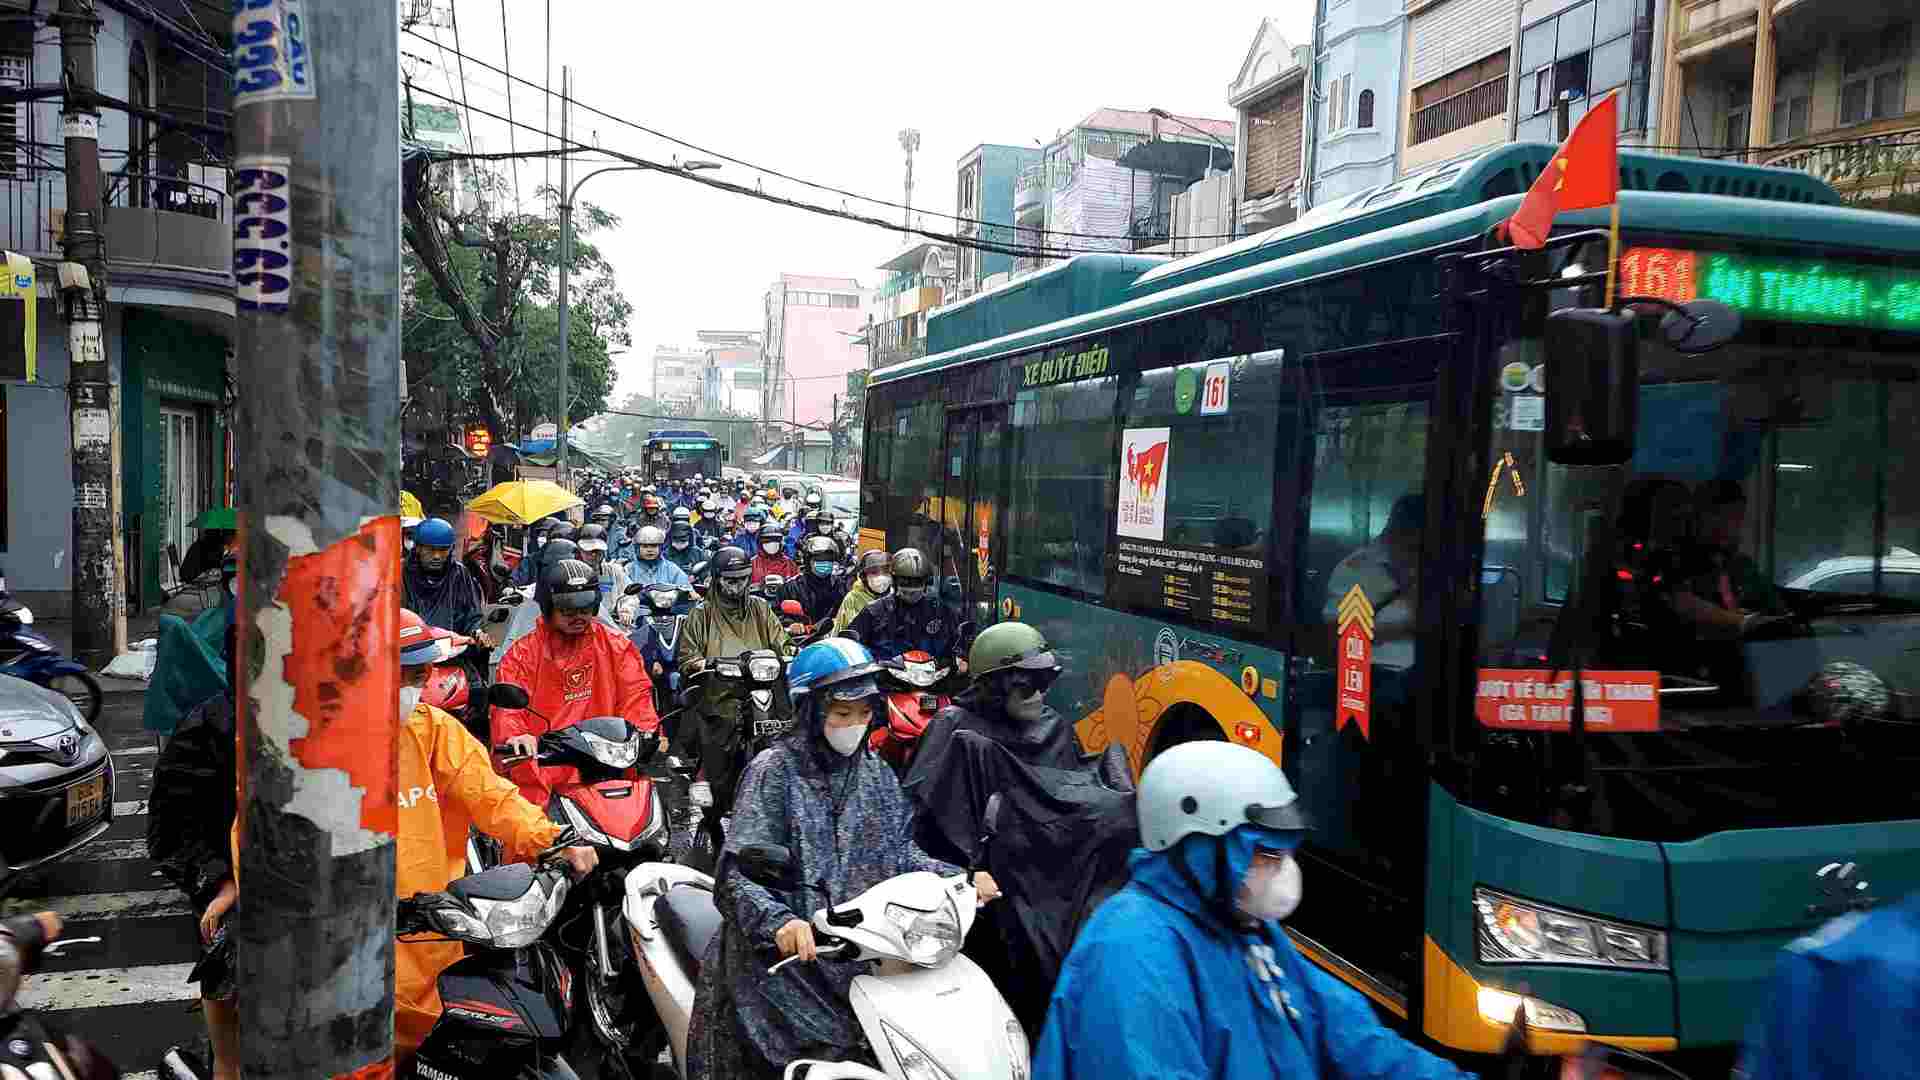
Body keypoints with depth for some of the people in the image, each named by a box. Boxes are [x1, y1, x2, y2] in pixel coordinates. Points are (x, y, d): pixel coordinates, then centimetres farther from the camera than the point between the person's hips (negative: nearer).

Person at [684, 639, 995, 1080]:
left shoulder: (875, 773, 13)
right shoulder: (773, 770, -5)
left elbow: (898, 854, 13)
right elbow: (738, 871, -13)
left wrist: (959, 878, -2)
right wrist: (780, 921, -31)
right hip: (794, 948, -5)